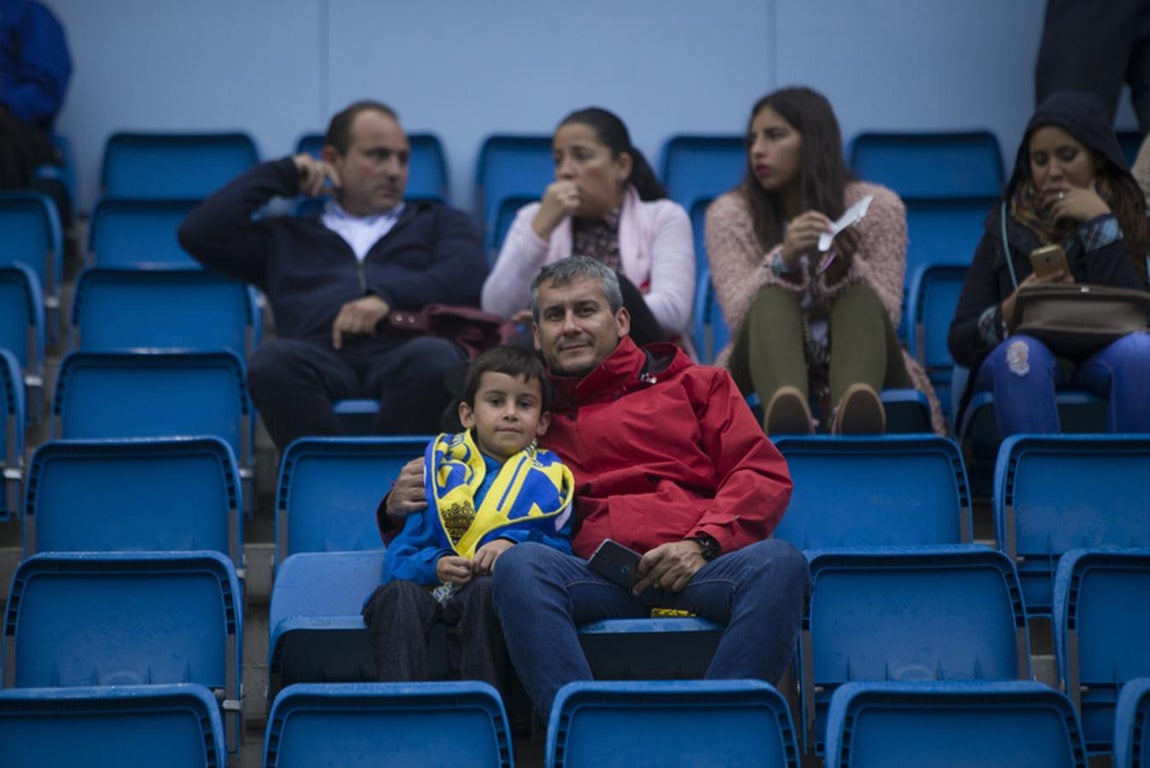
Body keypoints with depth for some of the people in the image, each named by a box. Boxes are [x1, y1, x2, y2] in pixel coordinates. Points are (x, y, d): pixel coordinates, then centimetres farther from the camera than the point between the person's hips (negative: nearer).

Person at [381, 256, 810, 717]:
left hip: (698, 567, 0)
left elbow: (765, 474, 14)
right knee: (518, 564, -32)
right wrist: (400, 506, 7)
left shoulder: (693, 384, 26)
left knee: (779, 562, -33)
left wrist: (704, 543, -4)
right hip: (597, 576, 0)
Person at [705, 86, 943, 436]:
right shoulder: (730, 213, 2)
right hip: (768, 377, 0)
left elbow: (886, 315, -5)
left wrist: (845, 266, -25)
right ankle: (785, 408, -65)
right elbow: (739, 317, -10)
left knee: (859, 298, -31)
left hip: (856, 368, 0)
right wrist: (784, 259, -28)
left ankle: (856, 406, -64)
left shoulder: (877, 206, 1)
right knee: (773, 300, -32)